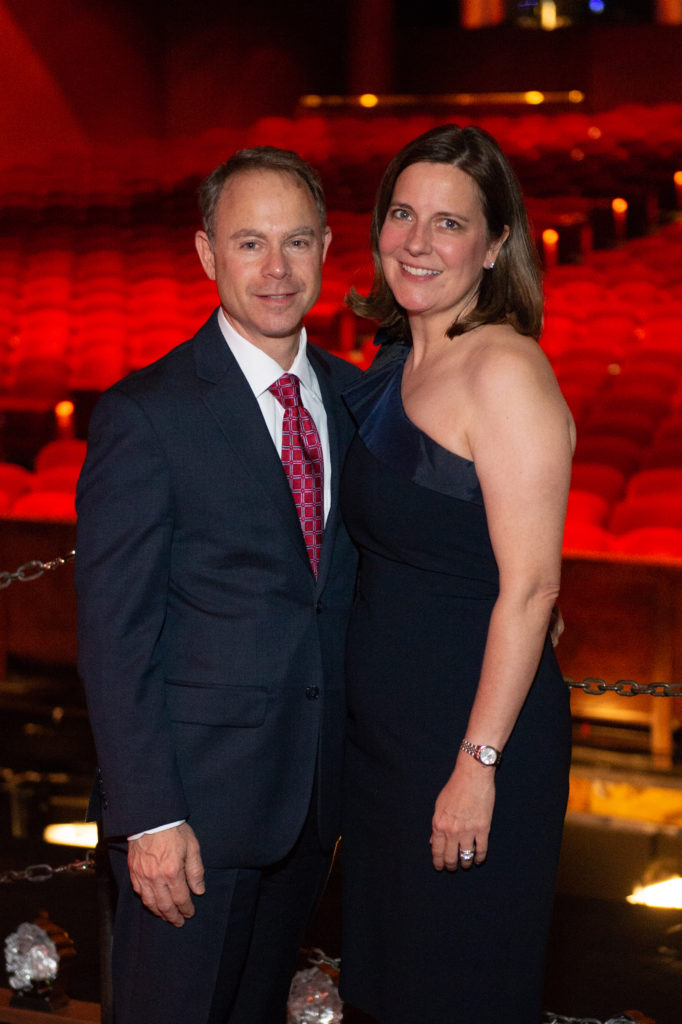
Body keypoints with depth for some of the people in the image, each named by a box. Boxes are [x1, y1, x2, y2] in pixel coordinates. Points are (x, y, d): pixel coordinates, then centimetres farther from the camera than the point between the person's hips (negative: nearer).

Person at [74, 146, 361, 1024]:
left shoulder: (349, 394, 7)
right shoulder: (146, 415, -13)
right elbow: (113, 634, -14)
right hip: (196, 792, -6)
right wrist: (149, 817, -18)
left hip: (314, 785, 6)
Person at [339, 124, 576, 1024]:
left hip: (474, 726, -8)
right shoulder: (394, 364, 8)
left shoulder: (504, 370, -18)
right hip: (380, 722, 8)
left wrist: (478, 764, -21)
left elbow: (530, 587, -20)